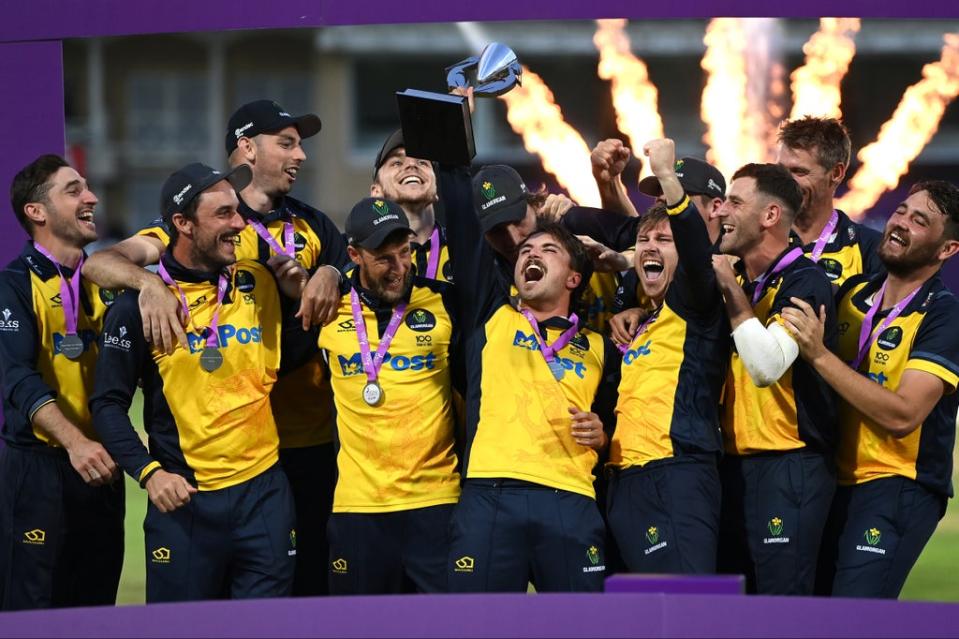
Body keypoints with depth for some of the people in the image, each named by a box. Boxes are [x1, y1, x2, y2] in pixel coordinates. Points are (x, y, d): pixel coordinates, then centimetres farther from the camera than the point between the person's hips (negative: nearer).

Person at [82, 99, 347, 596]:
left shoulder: (312, 226, 14)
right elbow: (99, 262, -7)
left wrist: (332, 273, -9)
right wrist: (148, 280, -29)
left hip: (312, 437, 4)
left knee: (312, 573, 5)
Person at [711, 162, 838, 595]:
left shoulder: (804, 282, -12)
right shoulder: (738, 279, 13)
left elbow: (768, 365, -24)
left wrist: (732, 292, -18)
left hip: (789, 466, -9)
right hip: (735, 462, 9)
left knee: (782, 594, -11)